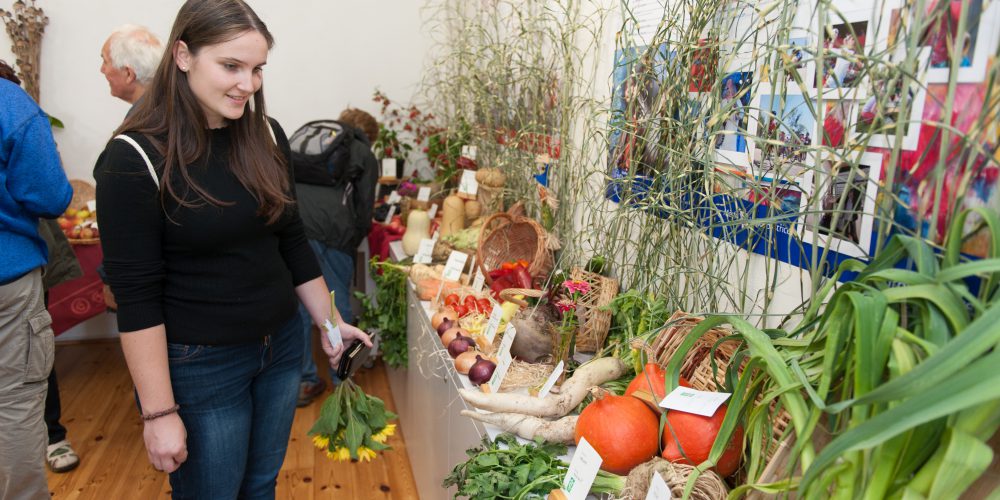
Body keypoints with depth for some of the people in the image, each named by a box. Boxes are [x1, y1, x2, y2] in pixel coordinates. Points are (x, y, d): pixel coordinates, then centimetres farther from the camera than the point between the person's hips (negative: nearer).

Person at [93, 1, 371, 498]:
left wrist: (330, 322, 8)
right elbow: (136, 294, -16)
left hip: (281, 347, 5)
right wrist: (159, 412, -14)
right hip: (198, 366, -5)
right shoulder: (136, 157, -16)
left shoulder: (267, 136, 0)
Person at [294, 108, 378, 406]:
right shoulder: (364, 155, 18)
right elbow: (364, 209, 13)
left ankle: (304, 381, 18)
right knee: (338, 307, 11)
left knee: (298, 306, 11)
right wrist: (352, 244, 26)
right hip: (332, 232, -3)